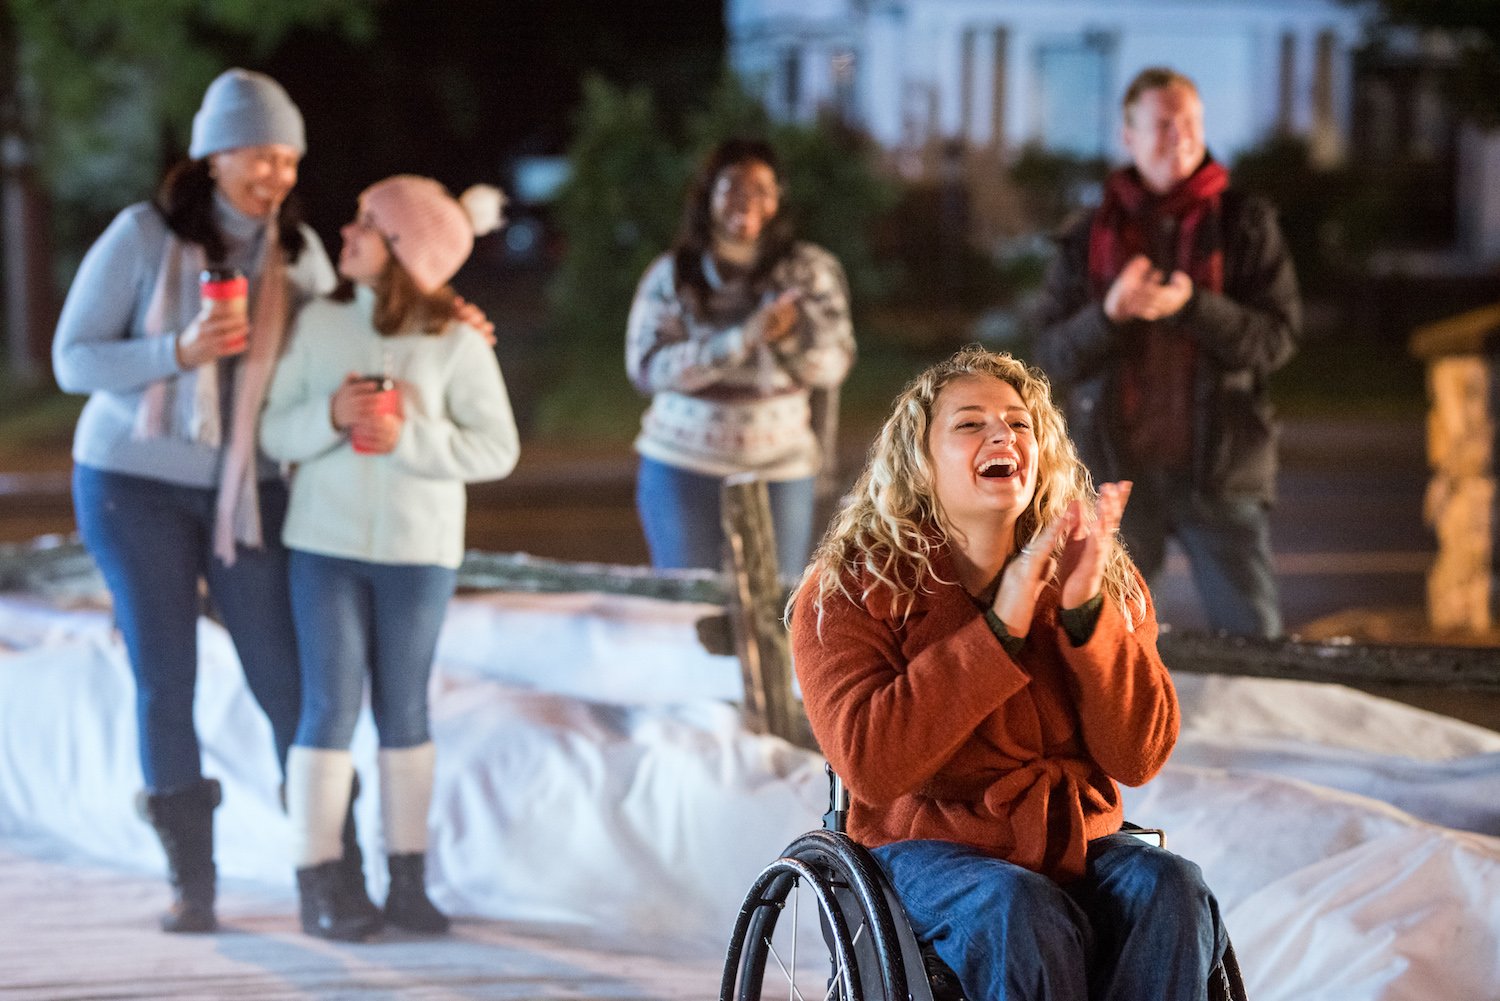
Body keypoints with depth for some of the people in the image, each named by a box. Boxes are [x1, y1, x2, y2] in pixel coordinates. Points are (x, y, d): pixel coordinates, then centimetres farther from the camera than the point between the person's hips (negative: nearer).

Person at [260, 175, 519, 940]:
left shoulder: (457, 343, -7)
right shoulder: (319, 323, -2)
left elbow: (496, 448, -8)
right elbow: (275, 431, -1)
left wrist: (408, 436, -19)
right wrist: (330, 417, -20)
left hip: (419, 551, 0)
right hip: (325, 541, 0)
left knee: (404, 710, 8)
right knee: (331, 707, -2)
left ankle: (407, 881, 16)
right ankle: (318, 888, 2)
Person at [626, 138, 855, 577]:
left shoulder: (808, 271, 4)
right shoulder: (672, 274, 1)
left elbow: (834, 364, -2)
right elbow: (646, 366, -11)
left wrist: (790, 335, -24)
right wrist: (743, 338, -21)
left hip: (780, 470, 0)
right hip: (682, 466, 0)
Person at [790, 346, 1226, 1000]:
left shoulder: (1106, 579, 7)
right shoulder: (849, 588, -3)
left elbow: (1139, 757, -4)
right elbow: (870, 764, -18)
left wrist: (1085, 611, -18)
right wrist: (1000, 627, -22)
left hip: (1077, 843, 4)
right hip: (927, 847, -3)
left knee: (1171, 893, -28)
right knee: (1023, 916, -35)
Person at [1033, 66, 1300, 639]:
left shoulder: (1245, 224, 3)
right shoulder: (1089, 238, 7)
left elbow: (1277, 339, -5)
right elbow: (1050, 356, 1)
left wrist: (1193, 306, -20)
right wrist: (1110, 313, -18)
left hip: (1217, 468, -1)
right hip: (1116, 467, 2)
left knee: (1253, 635, -3)